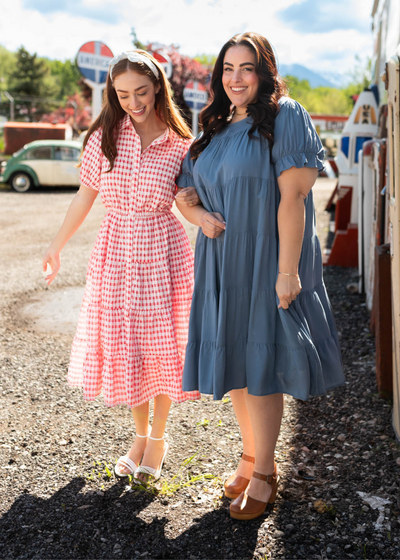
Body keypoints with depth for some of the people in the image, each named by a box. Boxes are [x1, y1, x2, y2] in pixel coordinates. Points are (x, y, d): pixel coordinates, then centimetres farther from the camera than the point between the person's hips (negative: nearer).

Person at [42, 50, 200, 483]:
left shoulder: (179, 143, -3)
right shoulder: (104, 137, -1)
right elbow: (86, 196, 9)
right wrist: (57, 245, 14)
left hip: (163, 249, -1)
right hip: (115, 249, 2)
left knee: (161, 344, 4)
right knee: (121, 345, 8)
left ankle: (158, 436, 26)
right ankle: (140, 433, 30)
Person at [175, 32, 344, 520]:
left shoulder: (284, 117, -8)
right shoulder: (215, 129, 12)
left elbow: (292, 196, -15)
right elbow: (182, 189, 18)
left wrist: (287, 270, -20)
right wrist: (199, 215, -5)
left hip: (264, 261, -6)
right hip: (221, 265, 7)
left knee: (258, 365, -2)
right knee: (233, 360, 12)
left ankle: (264, 473, 14)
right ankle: (251, 457, 30)